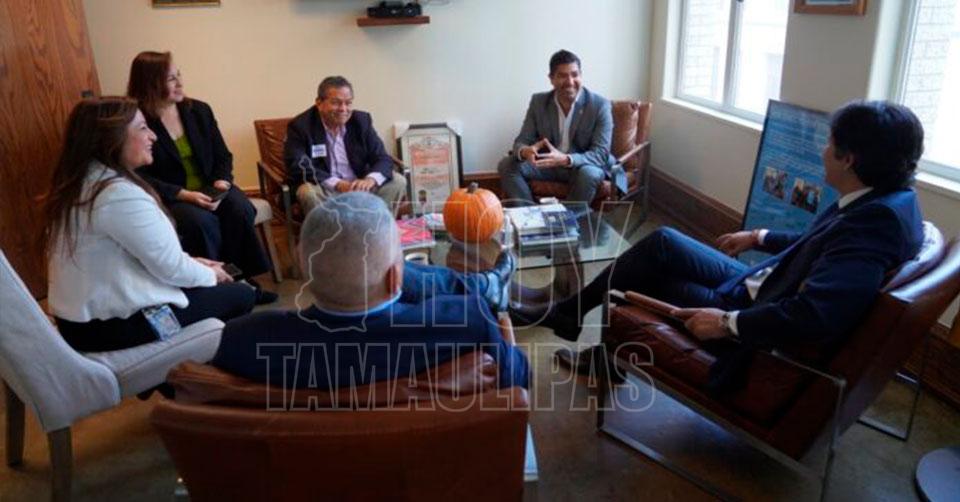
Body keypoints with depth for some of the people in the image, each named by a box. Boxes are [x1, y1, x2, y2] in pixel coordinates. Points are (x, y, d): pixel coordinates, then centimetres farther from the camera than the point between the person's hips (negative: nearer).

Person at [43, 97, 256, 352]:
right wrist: (211, 274, 1)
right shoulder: (122, 193, -24)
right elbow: (171, 268, -19)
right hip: (119, 325, -9)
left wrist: (192, 263, 10)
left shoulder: (77, 183, 6)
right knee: (241, 295, 4)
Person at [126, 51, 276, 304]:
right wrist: (184, 194, -24)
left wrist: (222, 181, -12)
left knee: (241, 209, -26)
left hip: (210, 188, 4)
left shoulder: (199, 110, 6)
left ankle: (240, 276, -13)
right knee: (201, 221, -34)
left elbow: (223, 156, 9)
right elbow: (143, 178, -12)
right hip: (168, 197, -4)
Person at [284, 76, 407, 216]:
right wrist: (337, 184, -33)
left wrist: (370, 180, -30)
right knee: (309, 192, -35)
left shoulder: (362, 120, 0)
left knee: (398, 182, -14)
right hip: (323, 187, -3)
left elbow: (383, 159, -5)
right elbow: (297, 167, -20)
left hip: (359, 186, 3)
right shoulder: (300, 126, -10)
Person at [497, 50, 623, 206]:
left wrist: (566, 159, -39)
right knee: (507, 165, -17)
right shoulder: (538, 101, -4)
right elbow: (522, 140, -4)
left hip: (583, 165, -3)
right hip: (548, 163, 4)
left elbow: (601, 153, -21)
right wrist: (525, 151, -32)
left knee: (588, 174, -37)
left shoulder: (599, 105, -15)